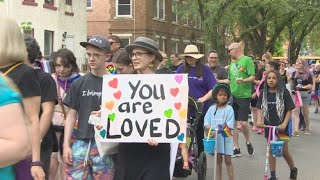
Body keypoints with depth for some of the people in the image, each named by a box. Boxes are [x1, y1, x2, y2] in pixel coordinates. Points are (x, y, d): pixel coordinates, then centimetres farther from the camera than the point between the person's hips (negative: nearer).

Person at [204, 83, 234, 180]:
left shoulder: (229, 109, -5)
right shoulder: (212, 109, 6)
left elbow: (228, 126, -13)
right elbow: (206, 122, 5)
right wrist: (207, 127, -18)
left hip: (226, 137, -3)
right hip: (215, 138, 3)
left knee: (228, 160, 1)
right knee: (218, 159, 9)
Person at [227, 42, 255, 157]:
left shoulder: (247, 60, -7)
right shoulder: (232, 63, 15)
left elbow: (252, 77, -14)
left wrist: (243, 80, -30)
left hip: (244, 95, -7)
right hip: (232, 96, 7)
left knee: (243, 122, -10)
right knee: (233, 123, 4)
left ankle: (248, 142, 18)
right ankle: (236, 149, 11)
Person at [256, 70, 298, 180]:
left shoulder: (284, 92, -9)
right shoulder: (264, 93, 1)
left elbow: (289, 110, -7)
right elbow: (260, 109, 3)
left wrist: (284, 124, -17)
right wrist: (259, 120, -13)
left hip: (281, 126, -3)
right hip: (269, 125, 3)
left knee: (284, 151, 2)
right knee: (271, 150, 8)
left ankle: (293, 170, 28)